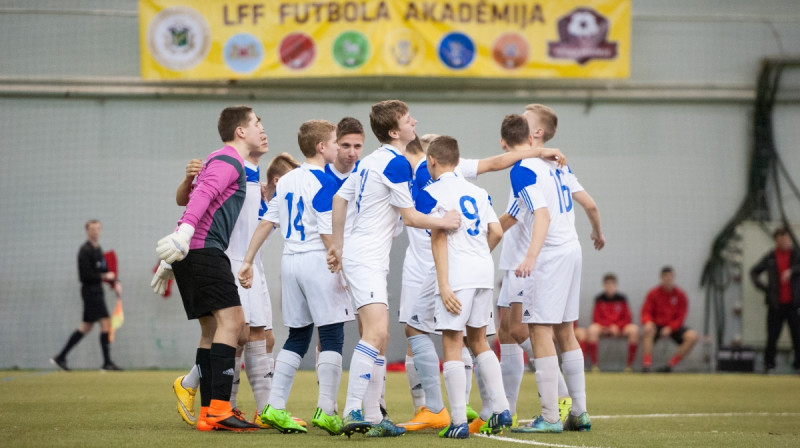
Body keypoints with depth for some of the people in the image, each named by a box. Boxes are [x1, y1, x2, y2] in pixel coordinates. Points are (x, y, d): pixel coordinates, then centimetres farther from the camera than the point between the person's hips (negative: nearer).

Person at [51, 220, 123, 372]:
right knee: (106, 323, -12)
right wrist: (104, 276, -13)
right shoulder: (85, 251, -13)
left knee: (85, 328, 12)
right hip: (90, 290, -10)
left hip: (97, 291, 10)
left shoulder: (97, 249, 16)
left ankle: (60, 357, 17)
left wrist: (115, 282, 6)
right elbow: (85, 275, -19)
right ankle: (107, 363, -10)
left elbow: (103, 269, 22)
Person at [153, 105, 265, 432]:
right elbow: (202, 195, -24)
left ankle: (208, 413, 8)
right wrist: (185, 231, -40)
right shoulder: (228, 161, -6)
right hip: (203, 250, -11)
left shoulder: (227, 162, 26)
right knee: (232, 320, -16)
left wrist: (173, 262, 32)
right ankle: (219, 410, -22)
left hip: (193, 254, 11)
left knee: (213, 328, 9)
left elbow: (198, 198, 31)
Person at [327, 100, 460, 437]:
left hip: (362, 256, 11)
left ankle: (372, 416, 14)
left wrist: (337, 245, 25)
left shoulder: (372, 160, 14)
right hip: (366, 259, -11)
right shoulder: (396, 163, -14)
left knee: (379, 337, 12)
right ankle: (352, 412, -30)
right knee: (376, 332, -22)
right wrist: (445, 222, 2)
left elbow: (339, 198, 20)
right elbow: (410, 217, -12)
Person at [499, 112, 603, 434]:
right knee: (565, 332, 14)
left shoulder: (522, 170, -11)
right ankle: (579, 413, 16)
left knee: (540, 330, -6)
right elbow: (589, 204, 16)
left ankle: (550, 417, -8)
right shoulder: (556, 163, 12)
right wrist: (598, 233, 35)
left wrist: (531, 256, -34)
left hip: (550, 254, -8)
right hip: (572, 249, 8)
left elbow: (543, 215, -23)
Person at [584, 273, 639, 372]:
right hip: (603, 328, -1)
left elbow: (627, 318, 2)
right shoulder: (599, 299, 5)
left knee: (634, 329, -30)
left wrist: (616, 326, -15)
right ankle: (594, 363, -27)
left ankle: (629, 364, -22)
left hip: (620, 328, 1)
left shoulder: (622, 299, 6)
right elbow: (596, 319, 1)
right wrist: (607, 326, -16)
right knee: (592, 330, -34)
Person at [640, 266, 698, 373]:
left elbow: (681, 317, -4)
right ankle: (647, 363, -38)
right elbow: (646, 312, -5)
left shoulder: (680, 295, -1)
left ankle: (671, 364, -21)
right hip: (657, 325, -1)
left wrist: (670, 328, -21)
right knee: (648, 329, -36)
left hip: (674, 327, 1)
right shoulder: (653, 293, -1)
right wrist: (648, 322, -29)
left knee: (692, 336, -26)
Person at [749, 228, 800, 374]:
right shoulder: (770, 257, 6)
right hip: (776, 304, 1)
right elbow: (754, 272, 16)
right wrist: (762, 286, 2)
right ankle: (769, 364, 12)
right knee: (772, 336, 1)